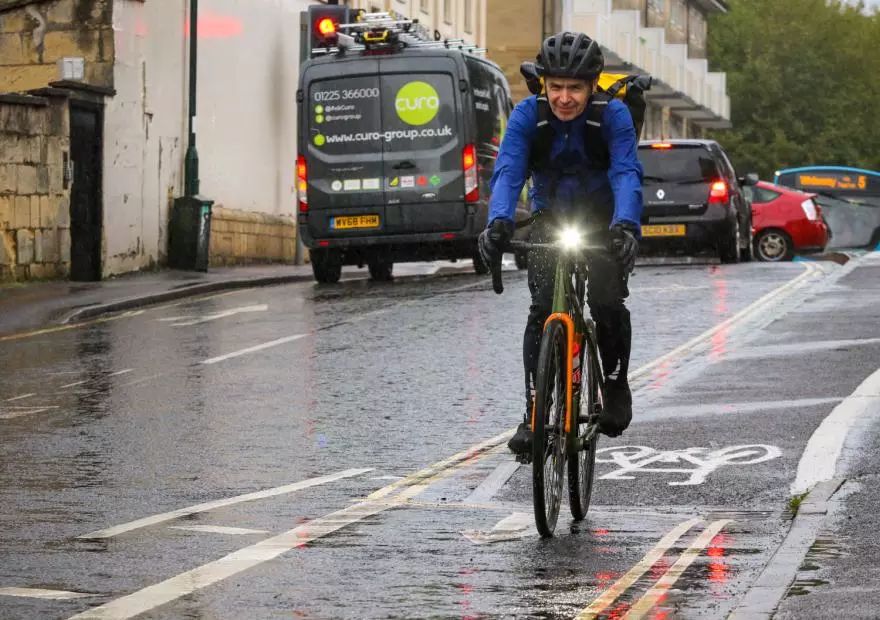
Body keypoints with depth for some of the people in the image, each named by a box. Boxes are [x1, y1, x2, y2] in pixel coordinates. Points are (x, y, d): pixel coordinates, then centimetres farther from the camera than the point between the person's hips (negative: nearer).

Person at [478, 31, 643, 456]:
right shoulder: (527, 115, -20)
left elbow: (627, 174, -34)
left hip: (603, 219, -1)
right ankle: (535, 413, -10)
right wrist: (499, 222, -50)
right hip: (550, 218, 1)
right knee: (542, 309, -16)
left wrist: (625, 226, -52)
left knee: (608, 304, -20)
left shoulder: (614, 115, -23)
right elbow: (507, 172, -31)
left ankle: (616, 384, 8)